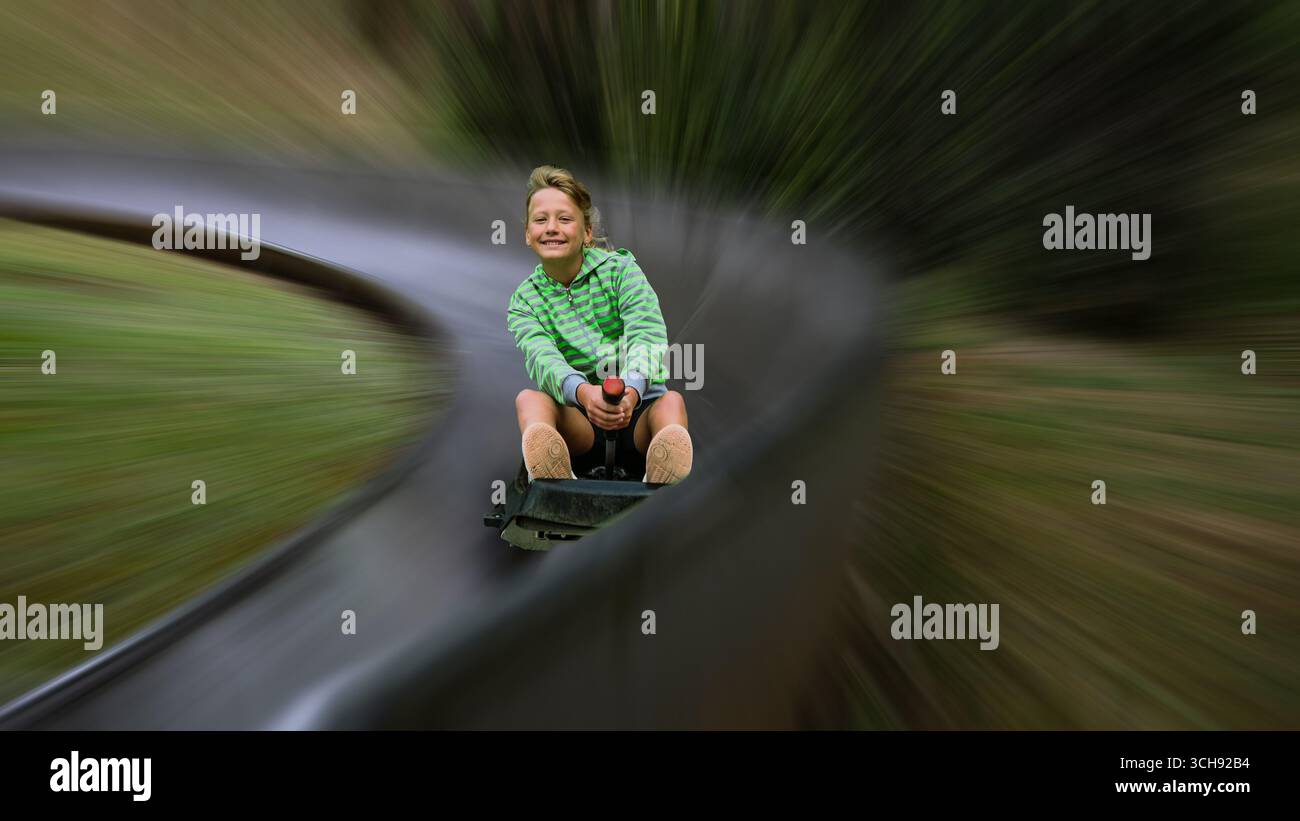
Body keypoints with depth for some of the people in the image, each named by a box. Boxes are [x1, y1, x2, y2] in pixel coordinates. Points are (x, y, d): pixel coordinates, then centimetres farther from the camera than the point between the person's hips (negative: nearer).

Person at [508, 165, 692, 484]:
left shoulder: (621, 268, 1)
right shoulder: (523, 302, 4)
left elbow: (646, 334, -18)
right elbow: (542, 359, -18)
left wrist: (631, 390, -41)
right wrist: (583, 392, -43)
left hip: (640, 409, 0)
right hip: (577, 418, 1)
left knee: (671, 400, -31)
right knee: (529, 398, -27)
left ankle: (661, 480, -58)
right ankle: (557, 480, -53)